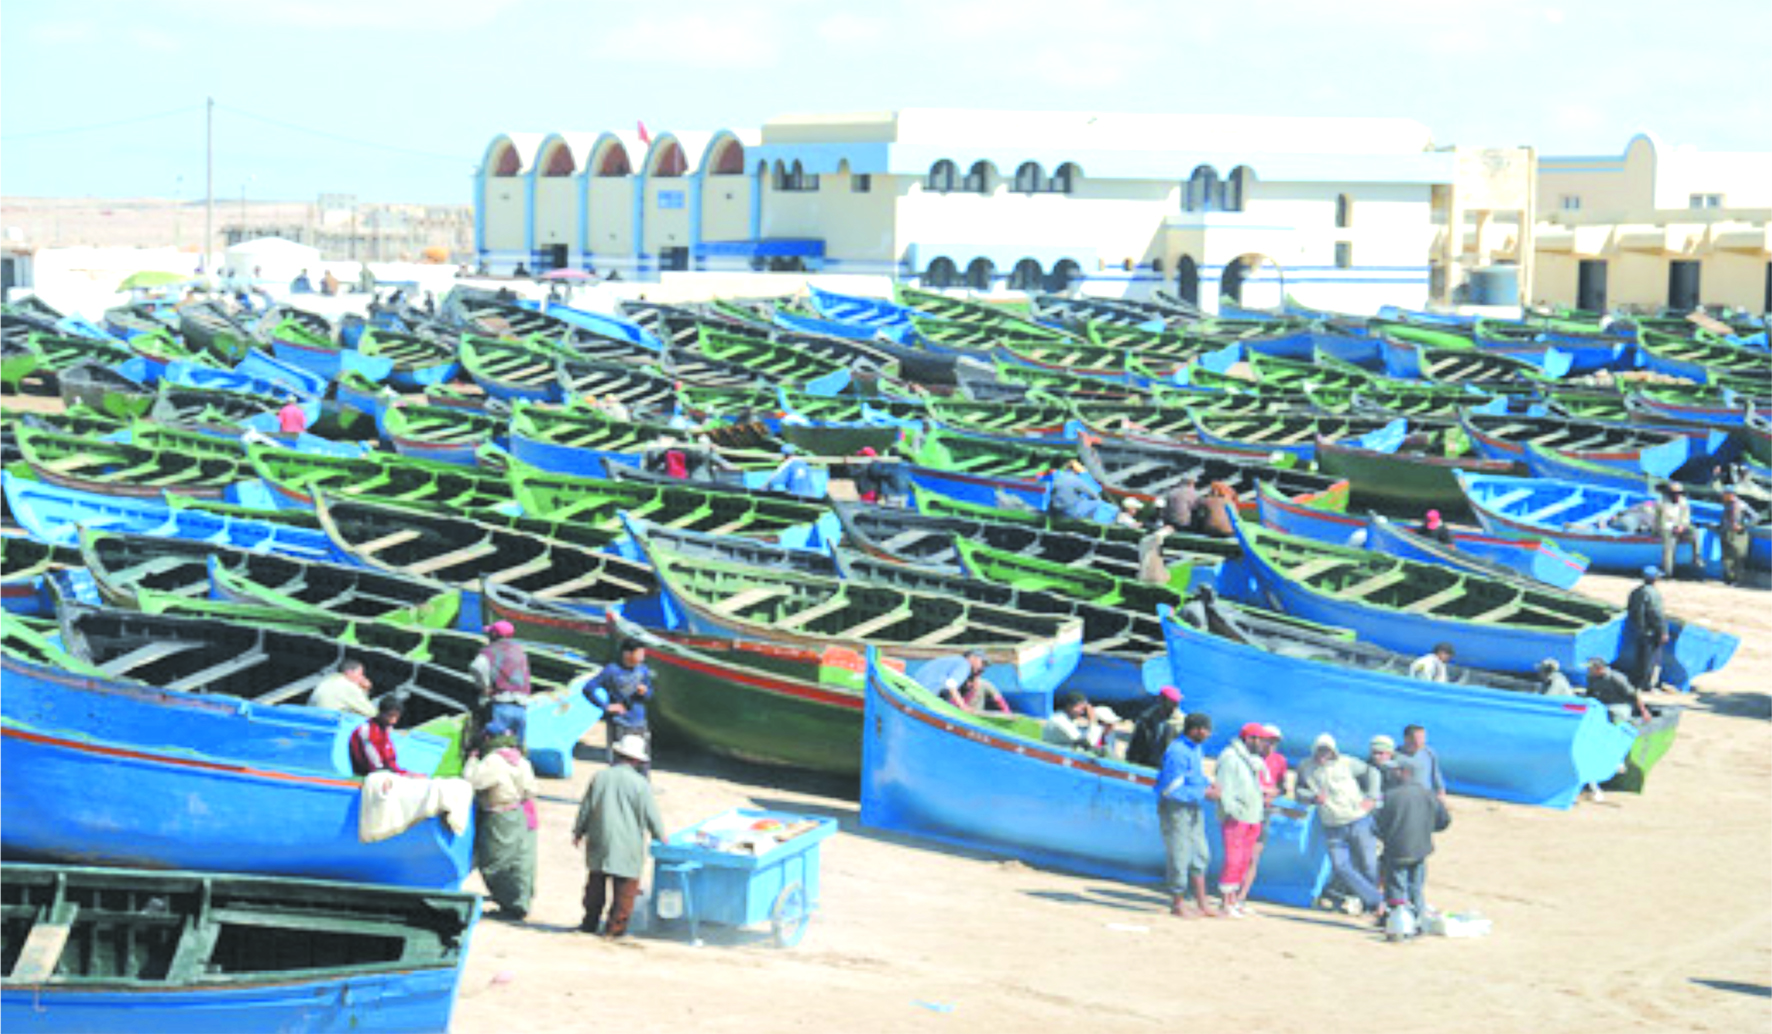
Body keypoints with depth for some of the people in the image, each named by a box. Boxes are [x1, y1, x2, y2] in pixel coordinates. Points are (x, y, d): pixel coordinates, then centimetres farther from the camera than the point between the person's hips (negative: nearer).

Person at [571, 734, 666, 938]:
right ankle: (616, 928, 5)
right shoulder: (640, 784, -10)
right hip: (627, 847, -4)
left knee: (596, 884, 14)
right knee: (624, 890, 4)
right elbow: (651, 816, -5)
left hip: (599, 844, 4)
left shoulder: (599, 777, 1)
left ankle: (590, 923, 22)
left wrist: (578, 832, 21)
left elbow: (585, 808, 8)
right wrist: (661, 837, 12)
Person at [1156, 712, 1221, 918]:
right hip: (1176, 808, -10)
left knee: (1200, 855, 13)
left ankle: (1202, 903, 21)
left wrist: (1208, 784, 1)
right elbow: (1172, 789, -25)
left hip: (1194, 808, 10)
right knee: (1180, 856, -2)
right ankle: (1178, 904, 10)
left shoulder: (1195, 748, 8)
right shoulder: (1178, 752, -23)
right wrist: (1203, 793, -20)